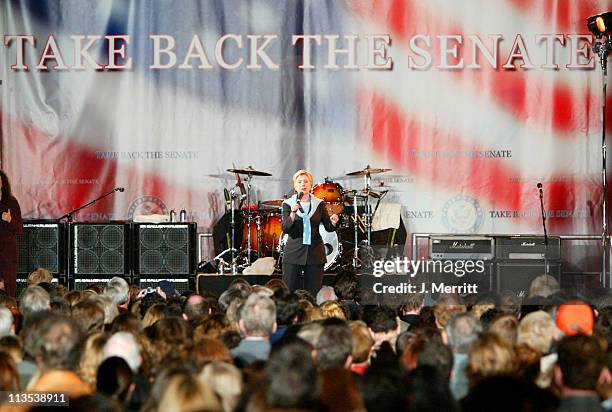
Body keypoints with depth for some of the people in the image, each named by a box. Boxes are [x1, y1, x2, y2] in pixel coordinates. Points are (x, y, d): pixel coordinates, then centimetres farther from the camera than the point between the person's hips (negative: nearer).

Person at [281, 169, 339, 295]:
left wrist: (333, 222, -13)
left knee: (312, 294, 1)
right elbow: (285, 229, -6)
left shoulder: (319, 204, 7)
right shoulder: (288, 204, 3)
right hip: (293, 253, -1)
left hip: (315, 253, 1)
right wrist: (293, 213, -21)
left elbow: (328, 228, 9)